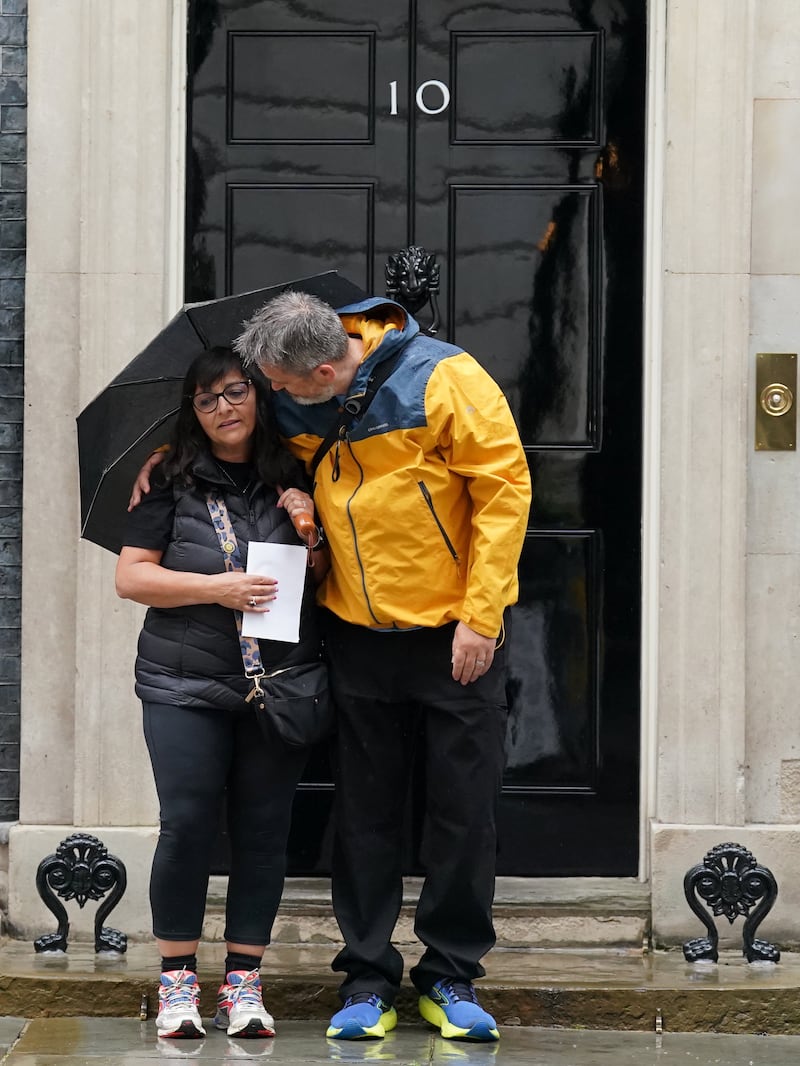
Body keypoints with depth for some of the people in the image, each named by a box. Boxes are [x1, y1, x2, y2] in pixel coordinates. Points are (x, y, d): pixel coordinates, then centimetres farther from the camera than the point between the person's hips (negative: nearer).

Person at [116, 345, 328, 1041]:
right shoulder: (172, 481, 5)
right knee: (187, 823, -7)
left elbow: (328, 581, 15)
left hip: (280, 685, 2)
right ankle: (178, 980, 4)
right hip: (185, 685, -2)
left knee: (264, 828, 2)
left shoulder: (293, 480, 10)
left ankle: (244, 982, 10)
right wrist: (216, 589, -11)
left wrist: (310, 528, -4)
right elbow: (131, 577, 0)